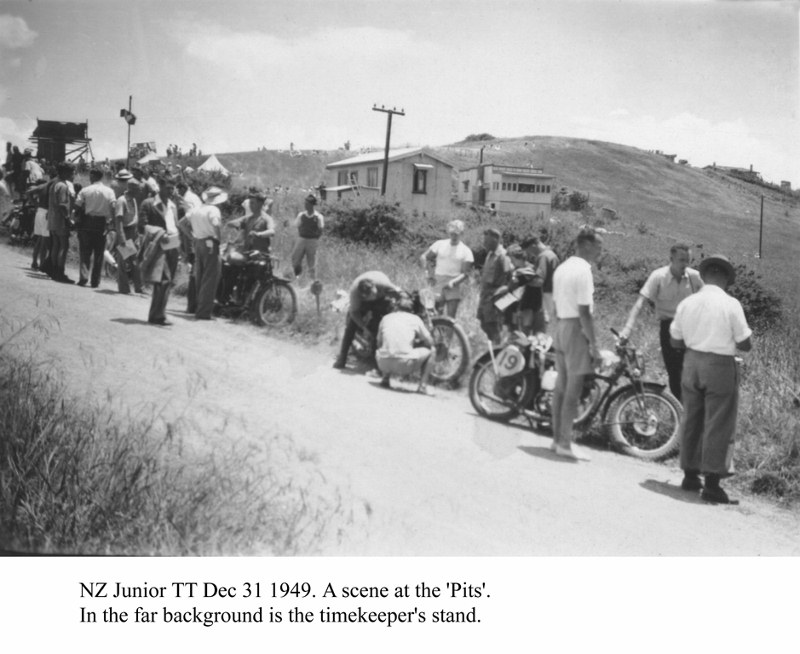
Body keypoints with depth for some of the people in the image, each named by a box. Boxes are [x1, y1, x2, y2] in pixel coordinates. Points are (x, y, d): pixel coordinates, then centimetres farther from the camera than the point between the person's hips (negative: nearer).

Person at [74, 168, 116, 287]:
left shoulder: (85, 190, -2)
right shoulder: (109, 191, 0)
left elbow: (77, 207, -6)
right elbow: (113, 207, -9)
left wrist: (79, 215, 12)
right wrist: (111, 220, 4)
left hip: (86, 222, -1)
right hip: (102, 223, 1)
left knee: (85, 252, 7)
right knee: (99, 254, 7)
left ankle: (83, 276, -8)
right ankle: (95, 281, 9)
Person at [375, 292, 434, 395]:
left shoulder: (386, 318, 16)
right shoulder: (415, 319, 10)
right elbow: (430, 342, 14)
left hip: (384, 364, 3)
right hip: (405, 365, -3)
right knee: (427, 350, 23)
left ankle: (385, 378, 16)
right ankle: (422, 386, 10)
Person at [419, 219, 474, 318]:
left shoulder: (466, 251, 2)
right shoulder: (440, 244, 7)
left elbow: (465, 274, -3)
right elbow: (423, 257, 10)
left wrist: (452, 283, -19)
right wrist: (430, 272, -5)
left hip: (454, 287, -1)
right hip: (438, 283, 1)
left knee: (451, 317, -3)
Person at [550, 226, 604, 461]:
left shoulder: (561, 268, 13)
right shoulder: (583, 270, -15)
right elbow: (584, 312, -18)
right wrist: (594, 345, -16)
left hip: (560, 327, 9)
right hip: (577, 330, -9)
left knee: (561, 386, 13)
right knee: (573, 390, -4)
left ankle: (557, 438, 19)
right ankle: (565, 444, -1)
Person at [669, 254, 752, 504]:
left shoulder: (686, 303, 2)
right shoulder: (730, 304, -11)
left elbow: (675, 341, 10)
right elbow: (745, 345, -6)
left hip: (692, 362, 5)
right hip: (720, 365, -5)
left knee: (691, 420, 15)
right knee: (718, 425, 0)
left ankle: (690, 476, 25)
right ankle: (712, 483, 1)